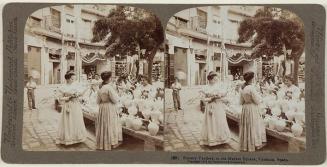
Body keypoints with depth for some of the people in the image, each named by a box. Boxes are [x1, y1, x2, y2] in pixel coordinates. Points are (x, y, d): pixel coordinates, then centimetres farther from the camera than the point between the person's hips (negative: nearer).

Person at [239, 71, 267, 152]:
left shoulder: (242, 88, 4)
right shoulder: (251, 88, -20)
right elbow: (257, 101, -15)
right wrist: (258, 95, 2)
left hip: (245, 108, 7)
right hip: (252, 109, -7)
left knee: (246, 126, 15)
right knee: (253, 126, 4)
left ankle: (245, 144, 24)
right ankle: (254, 144, 12)